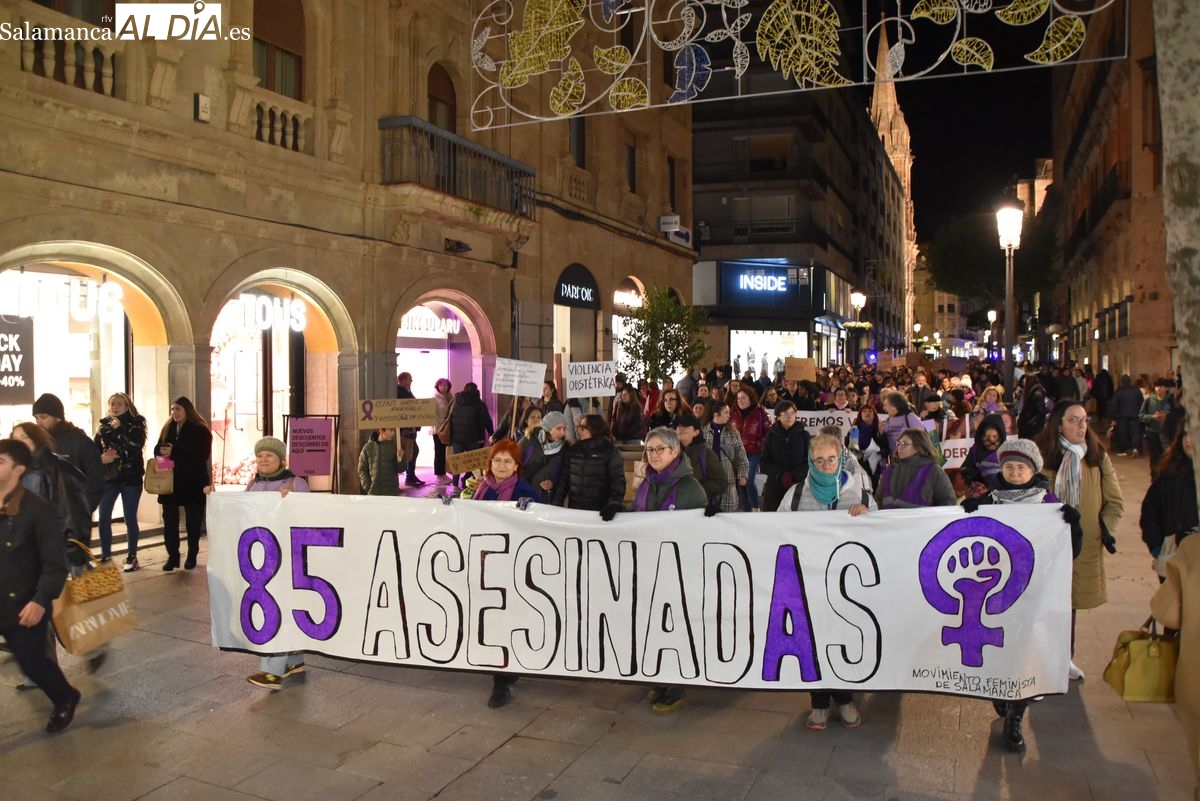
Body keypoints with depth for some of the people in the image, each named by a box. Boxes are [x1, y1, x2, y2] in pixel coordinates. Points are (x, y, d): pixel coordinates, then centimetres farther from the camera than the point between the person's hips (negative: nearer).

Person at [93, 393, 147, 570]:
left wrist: (119, 429, -16)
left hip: (131, 477, -3)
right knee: (104, 518, 2)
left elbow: (137, 446, -18)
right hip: (108, 477, 3)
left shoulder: (135, 424, -3)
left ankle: (132, 557, 14)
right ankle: (105, 555, 17)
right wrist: (102, 458, -15)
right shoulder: (104, 426, 6)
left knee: (130, 519, 3)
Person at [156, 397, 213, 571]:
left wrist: (174, 452, -22)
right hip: (170, 482, 4)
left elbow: (202, 455, -15)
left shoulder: (200, 430, -5)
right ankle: (172, 556, 7)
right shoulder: (167, 429, 12)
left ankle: (192, 556, 16)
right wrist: (162, 451, -17)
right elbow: (158, 450, 8)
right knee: (169, 521, -1)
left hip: (193, 482, -4)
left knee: (193, 521, 4)